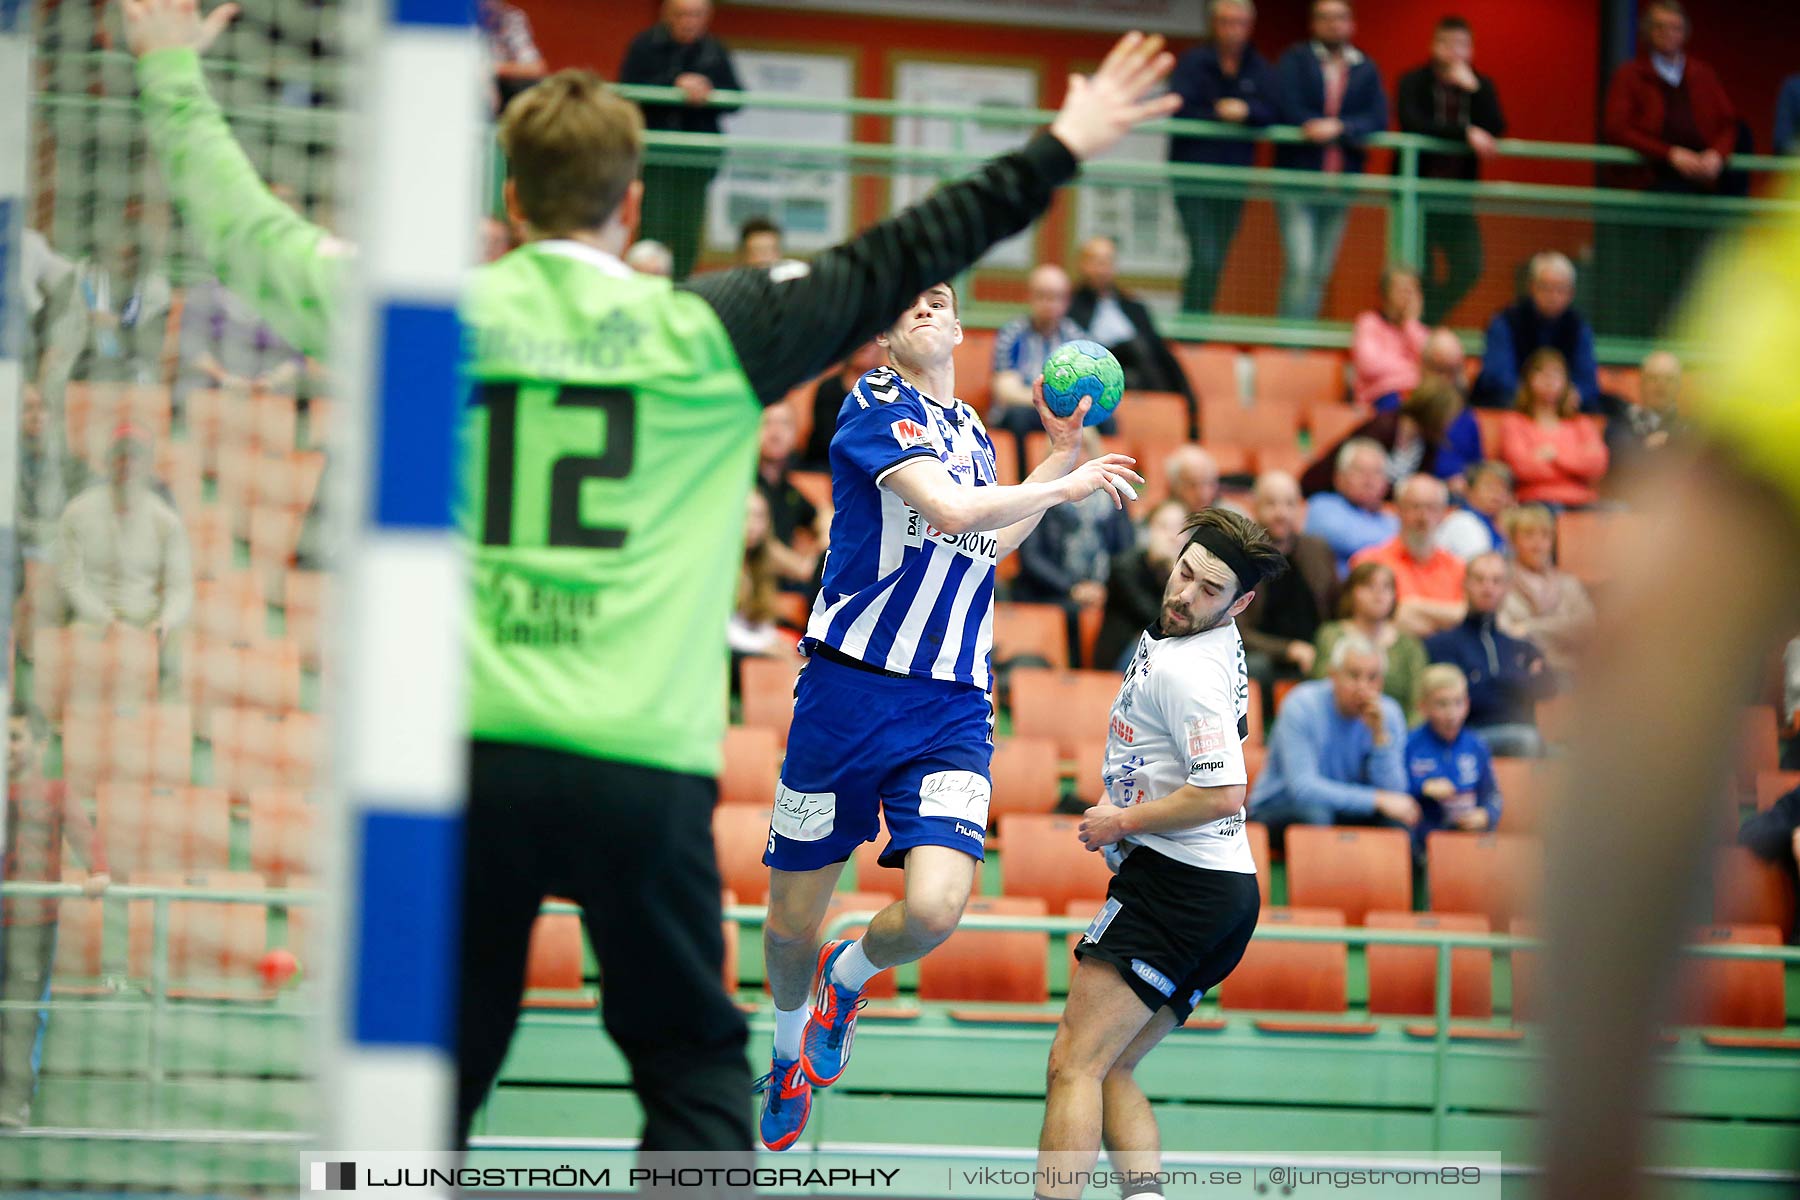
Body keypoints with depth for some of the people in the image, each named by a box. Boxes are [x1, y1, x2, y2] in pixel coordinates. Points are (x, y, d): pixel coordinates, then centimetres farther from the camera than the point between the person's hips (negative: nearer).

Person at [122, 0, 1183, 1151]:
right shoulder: (708, 330, 1)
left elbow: (246, 224, 14)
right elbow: (896, 261, 7)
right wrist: (1057, 152, 17)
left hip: (464, 756, 2)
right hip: (640, 768, -2)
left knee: (438, 1069, 10)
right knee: (695, 1067, 9)